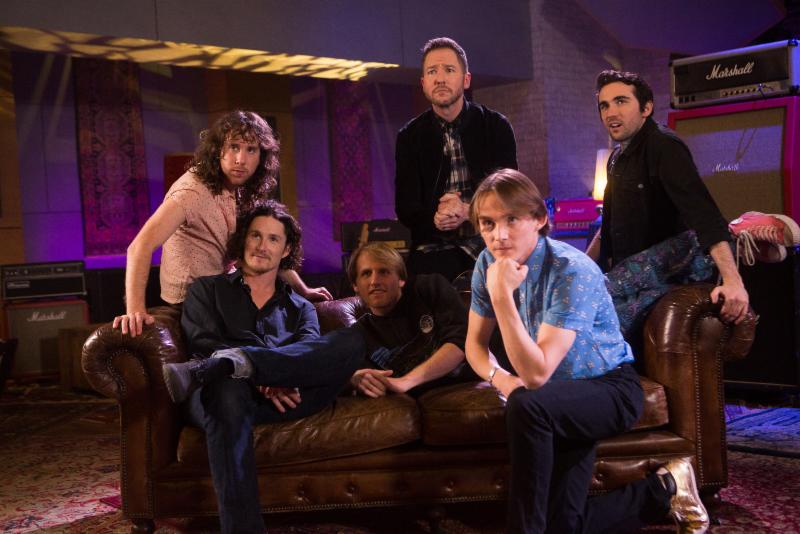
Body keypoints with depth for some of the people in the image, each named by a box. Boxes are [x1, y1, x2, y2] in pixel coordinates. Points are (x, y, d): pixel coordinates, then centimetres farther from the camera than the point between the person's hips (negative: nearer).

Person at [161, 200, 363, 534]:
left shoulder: (300, 308, 29)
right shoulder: (206, 290, 24)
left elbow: (314, 357, 8)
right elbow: (204, 345, 5)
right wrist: (262, 380, -14)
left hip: (285, 399, 2)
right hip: (226, 393, -2)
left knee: (350, 341, -23)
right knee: (229, 391, -42)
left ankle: (234, 363, -37)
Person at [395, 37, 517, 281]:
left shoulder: (496, 126, 8)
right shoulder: (410, 137, 10)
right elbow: (405, 207, 4)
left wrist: (469, 211, -20)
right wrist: (434, 218, -20)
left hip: (490, 240, 0)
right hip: (435, 249, 1)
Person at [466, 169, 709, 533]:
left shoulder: (572, 270, -28)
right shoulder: (488, 265, -7)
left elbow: (536, 373, -33)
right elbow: (476, 343, 3)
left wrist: (502, 297, -40)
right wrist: (500, 377, -18)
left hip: (610, 389, -7)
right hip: (560, 400, 7)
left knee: (525, 406, -37)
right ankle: (664, 490, 20)